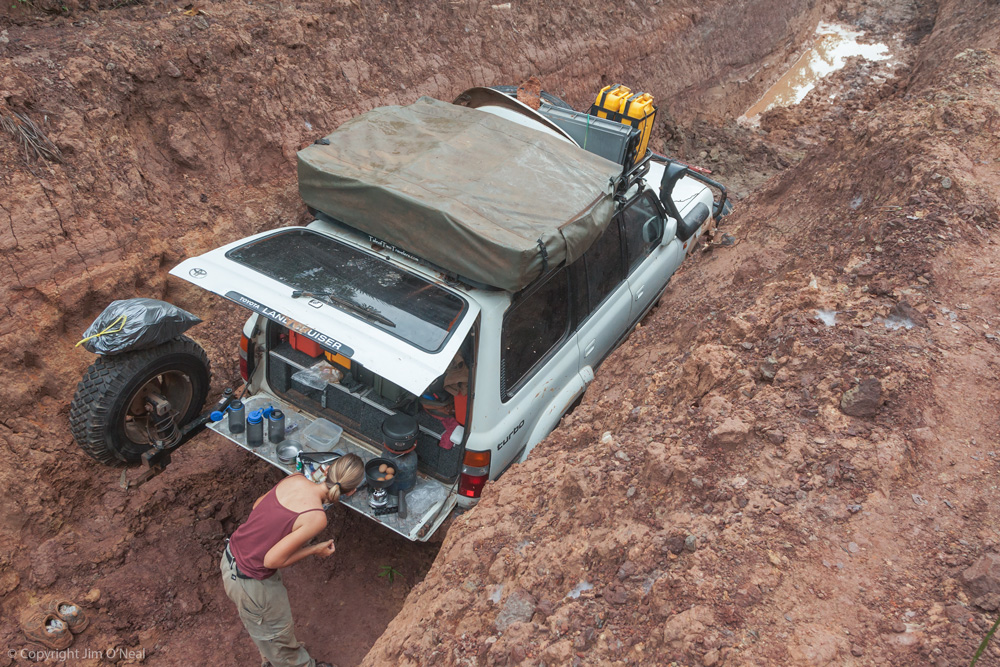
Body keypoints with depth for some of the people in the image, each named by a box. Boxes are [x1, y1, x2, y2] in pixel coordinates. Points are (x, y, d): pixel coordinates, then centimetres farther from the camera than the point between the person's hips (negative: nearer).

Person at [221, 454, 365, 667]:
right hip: (250, 581, -7)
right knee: (277, 631, 24)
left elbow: (258, 504, 6)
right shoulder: (316, 518, -29)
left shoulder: (295, 479, -10)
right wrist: (314, 550, -12)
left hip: (231, 555, 7)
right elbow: (272, 560, -25)